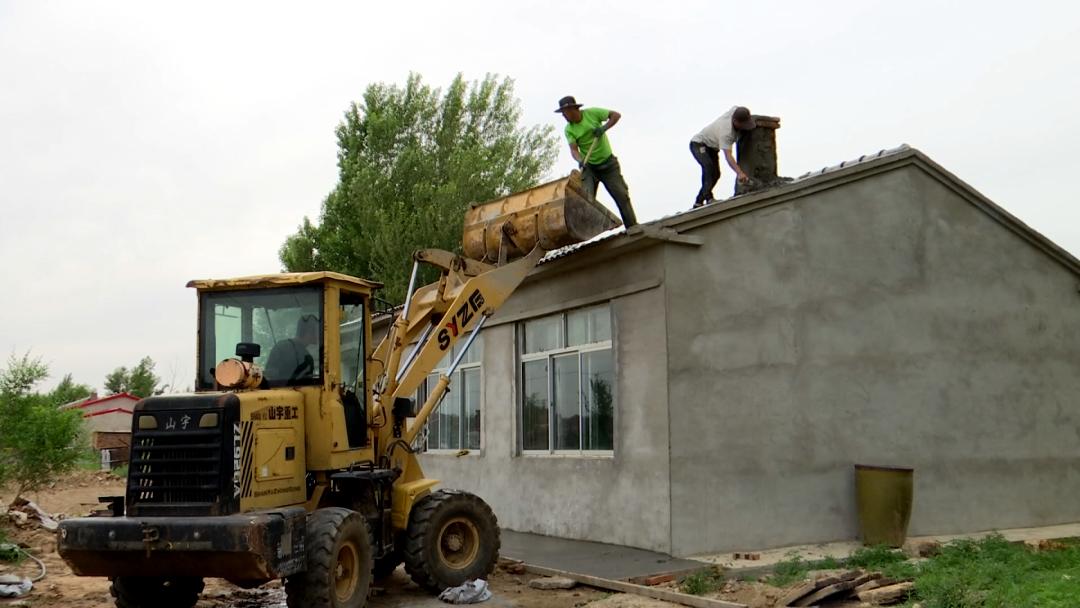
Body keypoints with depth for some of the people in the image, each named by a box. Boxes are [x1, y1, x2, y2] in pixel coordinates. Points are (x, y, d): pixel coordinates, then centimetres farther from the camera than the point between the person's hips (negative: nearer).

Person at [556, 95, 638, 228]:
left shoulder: (592, 113, -9)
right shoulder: (569, 130, -6)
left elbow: (616, 115, -5)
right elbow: (573, 149, -16)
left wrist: (604, 128, -20)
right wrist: (581, 161, -36)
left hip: (608, 163, -1)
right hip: (589, 167, 1)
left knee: (622, 195, -4)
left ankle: (633, 228, 0)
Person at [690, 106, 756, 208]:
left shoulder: (736, 110, -21)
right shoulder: (726, 133, -41)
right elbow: (728, 156, -50)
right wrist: (739, 172, -62)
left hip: (711, 147, 9)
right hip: (698, 144, -9)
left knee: (715, 174, 5)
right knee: (708, 166, -34)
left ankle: (699, 202, 12)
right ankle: (708, 197, -38)